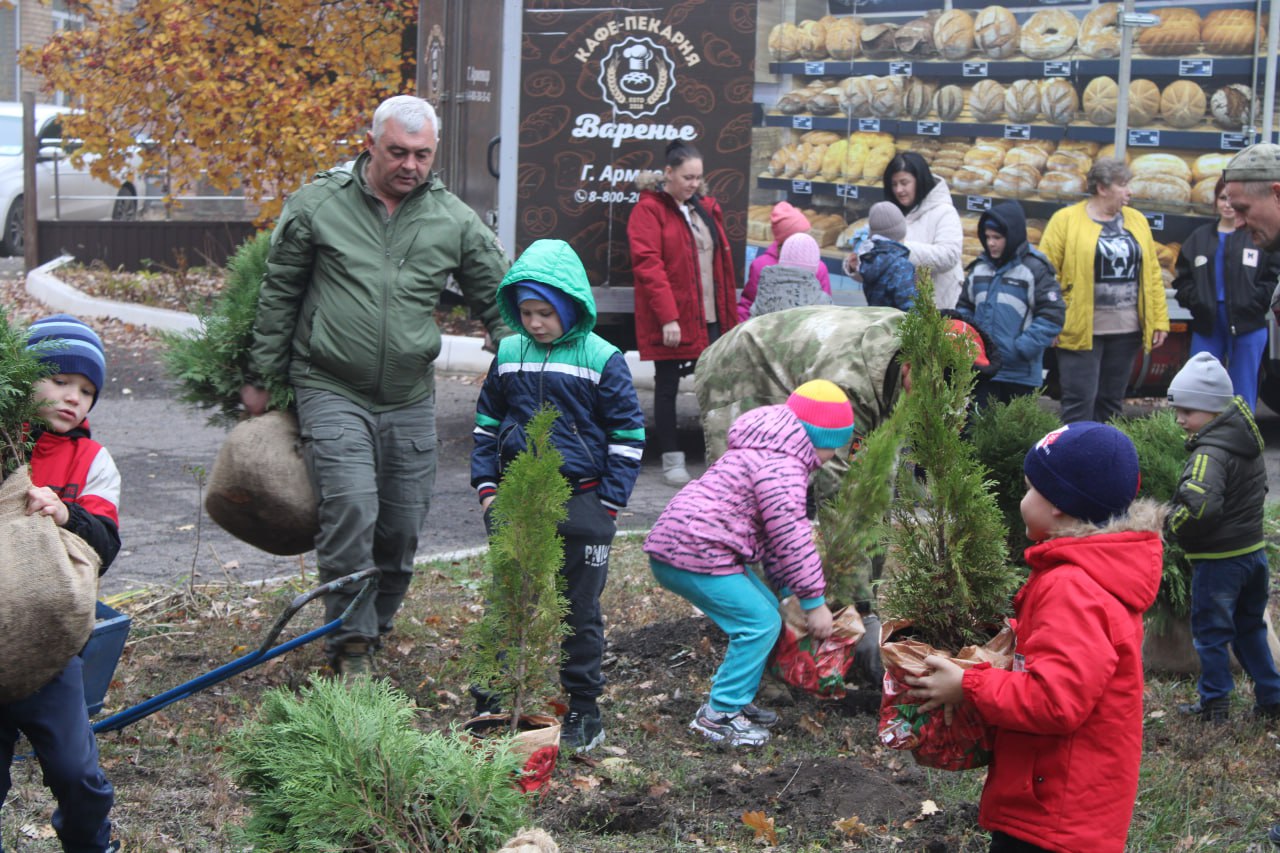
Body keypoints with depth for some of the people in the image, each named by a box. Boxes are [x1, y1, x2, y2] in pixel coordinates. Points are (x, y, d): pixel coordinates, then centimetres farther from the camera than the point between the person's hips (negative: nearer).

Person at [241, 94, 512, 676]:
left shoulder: (454, 220, 3)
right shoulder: (317, 205, -2)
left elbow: (498, 300, 11)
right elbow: (277, 295, 6)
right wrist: (263, 377, 7)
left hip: (411, 399, 3)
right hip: (331, 392, -3)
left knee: (403, 529, 7)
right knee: (350, 513, -16)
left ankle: (374, 627, 29)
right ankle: (351, 645, -4)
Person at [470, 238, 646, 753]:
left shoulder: (601, 359, -7)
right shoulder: (509, 355, 5)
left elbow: (627, 435, -3)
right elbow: (487, 423, 16)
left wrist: (610, 502, -6)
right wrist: (486, 485, 7)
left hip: (579, 503, -4)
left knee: (579, 610, 6)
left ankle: (584, 711, 16)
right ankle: (492, 701, 21)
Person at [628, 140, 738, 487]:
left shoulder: (705, 208, 14)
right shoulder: (649, 210, -6)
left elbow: (722, 261, 17)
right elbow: (647, 264, -14)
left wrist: (729, 313, 12)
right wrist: (667, 316, -21)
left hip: (710, 317, 6)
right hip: (670, 321, -6)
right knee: (667, 387, 4)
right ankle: (672, 460, 11)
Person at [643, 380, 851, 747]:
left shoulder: (769, 454, 22)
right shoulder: (782, 467, -15)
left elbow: (776, 534, 26)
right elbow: (792, 537, -17)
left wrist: (788, 590, 22)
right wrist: (814, 601, -11)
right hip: (694, 553, -11)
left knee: (765, 611, 17)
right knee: (761, 622, -10)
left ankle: (736, 701, 24)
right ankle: (718, 714, -4)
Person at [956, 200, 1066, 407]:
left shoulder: (1035, 269, -8)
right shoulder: (979, 268, 10)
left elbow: (1053, 316, -12)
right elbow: (965, 307, 20)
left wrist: (1020, 348, -18)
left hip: (1020, 374, -4)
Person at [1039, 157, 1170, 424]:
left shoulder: (1137, 221, 11)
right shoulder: (1066, 220, -5)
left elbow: (1152, 274, 12)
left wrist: (1159, 321, 7)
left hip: (1126, 331, 5)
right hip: (1082, 330, -5)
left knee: (1112, 402, 12)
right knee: (1080, 402, -5)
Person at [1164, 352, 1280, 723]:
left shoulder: (1210, 453, -23)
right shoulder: (1247, 442, 6)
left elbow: (1199, 504, -38)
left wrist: (1174, 526, -20)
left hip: (1218, 560, -9)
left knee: (1210, 631, 7)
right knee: (1250, 627, 21)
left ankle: (1214, 703, 15)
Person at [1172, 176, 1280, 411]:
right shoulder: (1199, 237, 11)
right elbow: (1183, 279, 11)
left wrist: (1252, 302, -15)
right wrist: (1195, 300, -5)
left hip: (1247, 328, -3)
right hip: (1206, 327, 3)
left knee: (1242, 399, 3)